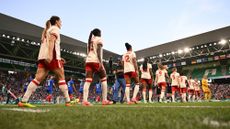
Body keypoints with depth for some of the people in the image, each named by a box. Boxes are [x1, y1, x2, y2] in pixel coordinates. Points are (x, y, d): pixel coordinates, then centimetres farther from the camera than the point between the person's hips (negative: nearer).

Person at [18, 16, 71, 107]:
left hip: (43, 56, 8)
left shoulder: (47, 30, 32)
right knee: (61, 77, -3)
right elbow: (52, 40, -13)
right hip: (52, 56, -8)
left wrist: (58, 58, 29)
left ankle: (23, 101, -9)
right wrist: (50, 55, -27)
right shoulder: (55, 28, 6)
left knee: (38, 79, -2)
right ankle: (68, 101, -1)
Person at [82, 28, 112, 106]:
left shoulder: (90, 40, 25)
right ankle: (104, 100, 2)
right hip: (96, 61, -6)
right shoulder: (99, 39, 5)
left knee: (88, 81, -4)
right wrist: (100, 62, -18)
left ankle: (85, 100, -15)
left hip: (88, 61, 6)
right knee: (104, 79, 4)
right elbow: (98, 51, -11)